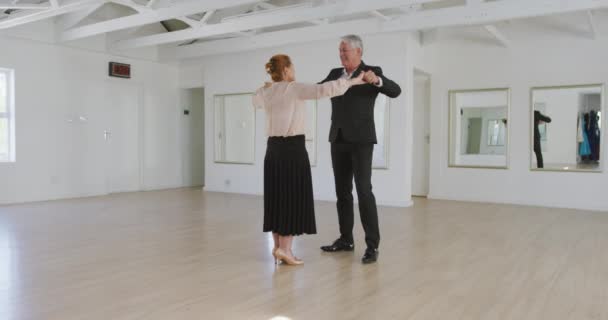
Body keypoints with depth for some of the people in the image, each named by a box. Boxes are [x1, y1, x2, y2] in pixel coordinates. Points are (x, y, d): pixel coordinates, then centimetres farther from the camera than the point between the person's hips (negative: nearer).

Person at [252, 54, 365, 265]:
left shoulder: (266, 92, 11)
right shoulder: (295, 89, -9)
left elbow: (257, 101, 35)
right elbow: (323, 90, -21)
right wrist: (353, 81, -14)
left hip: (273, 148, 7)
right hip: (293, 148, -7)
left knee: (276, 197, 10)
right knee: (293, 197, -2)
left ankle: (278, 247, 15)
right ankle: (284, 248, -4)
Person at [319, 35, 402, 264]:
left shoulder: (372, 72, -3)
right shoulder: (335, 74, 14)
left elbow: (395, 91, -16)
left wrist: (377, 80, -35)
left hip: (361, 140, -6)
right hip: (338, 140, 6)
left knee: (364, 191, -11)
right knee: (342, 191, 10)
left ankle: (372, 245, -5)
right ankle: (346, 239, 20)